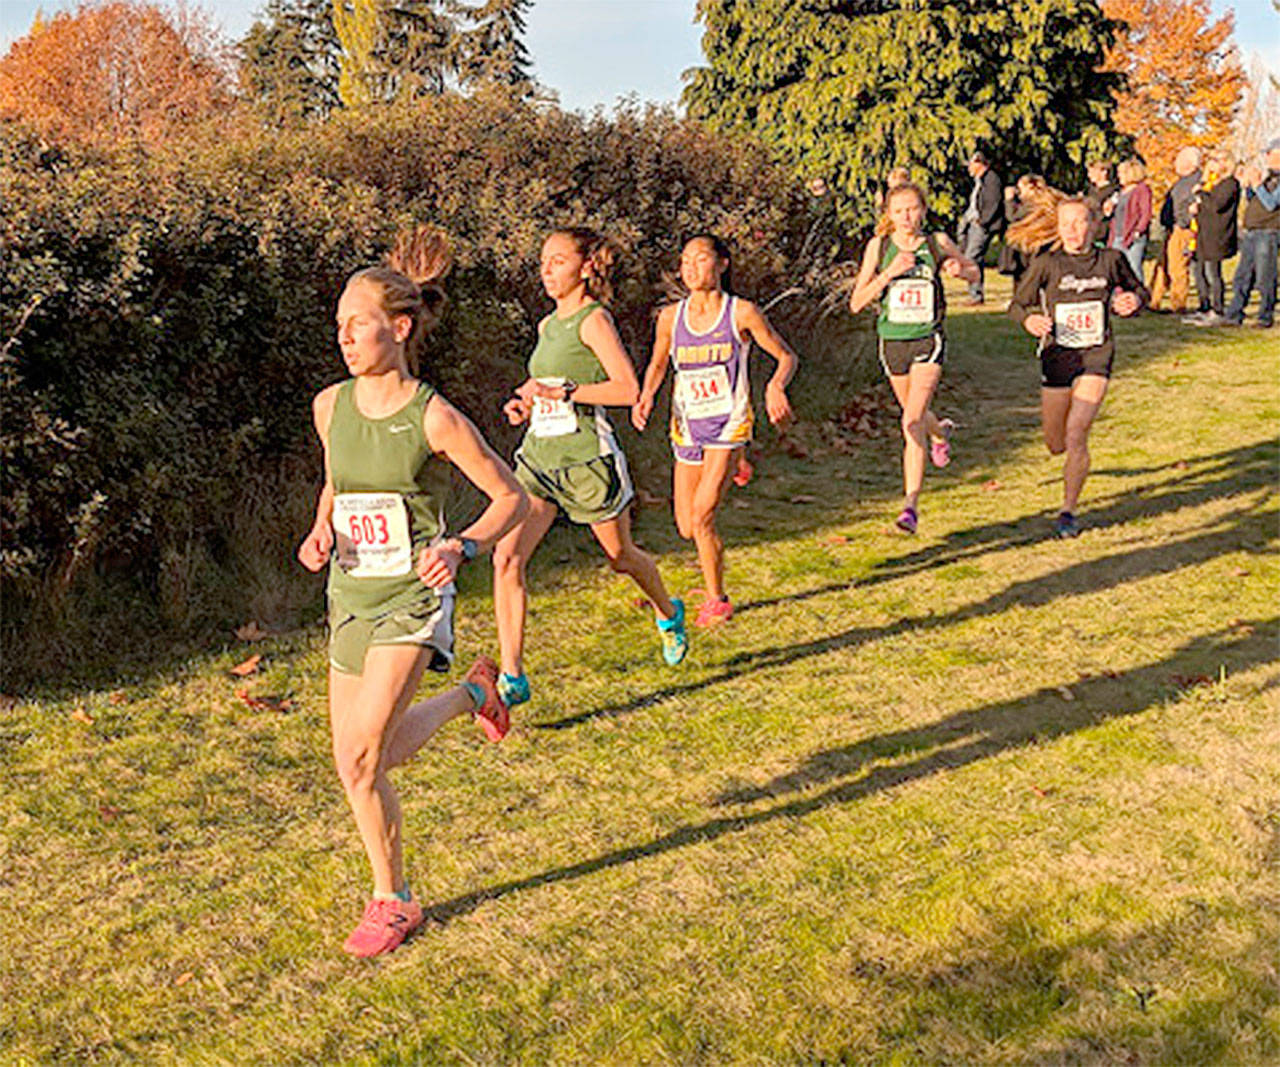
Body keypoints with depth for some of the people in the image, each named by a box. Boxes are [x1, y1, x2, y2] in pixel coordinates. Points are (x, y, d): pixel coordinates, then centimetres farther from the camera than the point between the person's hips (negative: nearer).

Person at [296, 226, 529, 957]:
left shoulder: (436, 419, -16)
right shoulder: (331, 406, 0)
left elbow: (512, 497, -7)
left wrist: (462, 548, -24)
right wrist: (321, 531, -1)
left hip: (413, 599, -6)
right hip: (351, 596, 6)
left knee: (365, 753, -16)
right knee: (356, 765, 11)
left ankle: (393, 902, 10)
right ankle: (471, 696, 37)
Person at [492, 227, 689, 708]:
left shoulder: (594, 319, -10)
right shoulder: (548, 325, 13)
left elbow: (628, 389, -19)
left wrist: (564, 392, -23)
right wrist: (524, 404, 8)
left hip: (587, 456, -6)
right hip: (538, 455, 6)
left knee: (621, 556, 14)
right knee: (507, 557, -10)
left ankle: (669, 614, 46)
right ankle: (512, 677, -6)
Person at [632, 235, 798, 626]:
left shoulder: (742, 313, -8)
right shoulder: (670, 317, 1)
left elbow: (786, 357, 0)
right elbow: (658, 364, 16)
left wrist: (776, 386, -21)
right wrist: (645, 397, -3)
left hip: (729, 424, -4)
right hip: (687, 427, 4)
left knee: (701, 517, -15)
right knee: (686, 528, 6)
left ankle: (717, 599, 6)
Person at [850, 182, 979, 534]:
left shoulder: (937, 242, -3)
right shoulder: (879, 247, -3)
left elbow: (975, 272, 14)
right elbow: (856, 303, -7)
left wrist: (959, 270, -10)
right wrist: (889, 273, -20)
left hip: (928, 340, -3)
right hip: (893, 342, 3)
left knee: (912, 421, -18)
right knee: (914, 415, 23)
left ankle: (911, 504, -15)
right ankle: (940, 432, 60)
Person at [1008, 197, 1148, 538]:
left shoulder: (1111, 260, -1)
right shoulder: (1046, 263, -6)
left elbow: (1137, 289, 17)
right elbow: (1018, 304, -2)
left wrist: (1134, 300, -7)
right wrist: (1030, 321, -24)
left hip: (1096, 356, -1)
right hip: (1057, 356, 1)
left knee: (1075, 438, -17)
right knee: (1056, 445, 10)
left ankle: (1069, 510, -1)